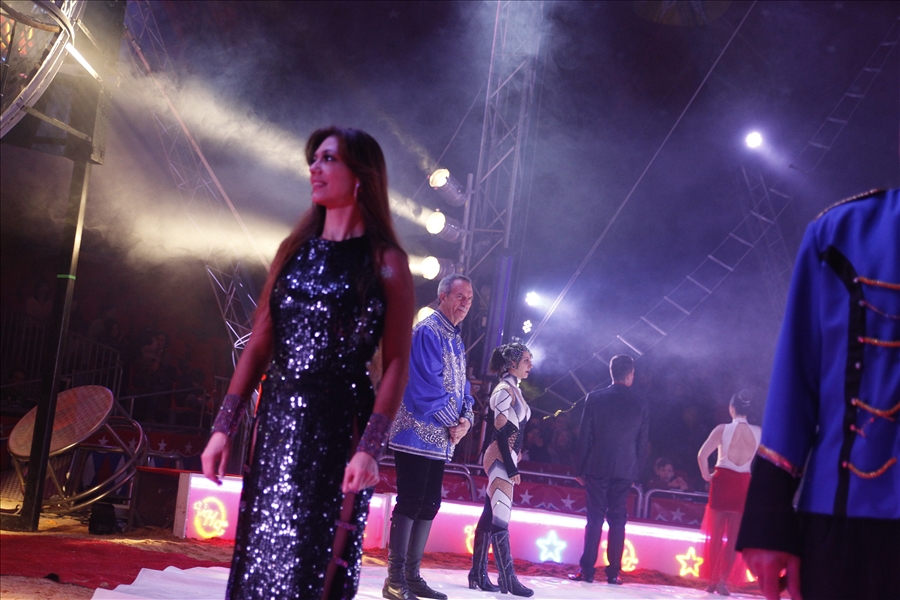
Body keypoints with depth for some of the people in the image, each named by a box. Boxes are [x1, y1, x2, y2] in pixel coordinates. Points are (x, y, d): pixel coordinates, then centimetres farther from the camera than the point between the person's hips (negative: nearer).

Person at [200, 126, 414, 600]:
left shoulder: (385, 263, -2)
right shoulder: (294, 250, 13)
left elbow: (396, 364, -9)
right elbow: (259, 346, 11)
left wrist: (370, 448, -19)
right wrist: (224, 426, 5)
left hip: (338, 426, -5)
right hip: (276, 422, 5)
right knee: (258, 560, 7)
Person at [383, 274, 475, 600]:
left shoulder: (455, 340, 19)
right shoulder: (428, 331, -10)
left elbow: (461, 385, 18)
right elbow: (428, 383, -18)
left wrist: (466, 419, -1)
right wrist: (453, 423, -13)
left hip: (440, 439, 9)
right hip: (418, 433, -9)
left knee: (429, 505, 9)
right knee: (410, 502, -10)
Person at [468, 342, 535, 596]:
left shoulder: (514, 390, 18)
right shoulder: (505, 390, -10)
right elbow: (500, 431, -16)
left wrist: (513, 464, 16)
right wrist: (511, 468, -18)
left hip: (506, 460, 10)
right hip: (500, 459, -10)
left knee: (490, 517, 8)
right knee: (500, 518, -12)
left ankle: (478, 574, 10)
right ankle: (508, 580, -17)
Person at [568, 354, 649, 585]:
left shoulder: (595, 399, -4)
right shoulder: (640, 404, 0)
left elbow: (584, 437, -2)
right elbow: (642, 443, 4)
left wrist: (580, 469, 5)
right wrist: (636, 472, 12)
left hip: (597, 468, -1)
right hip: (625, 470, 1)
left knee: (595, 518, 2)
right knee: (617, 520, 6)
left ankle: (587, 570, -1)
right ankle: (613, 572, 5)